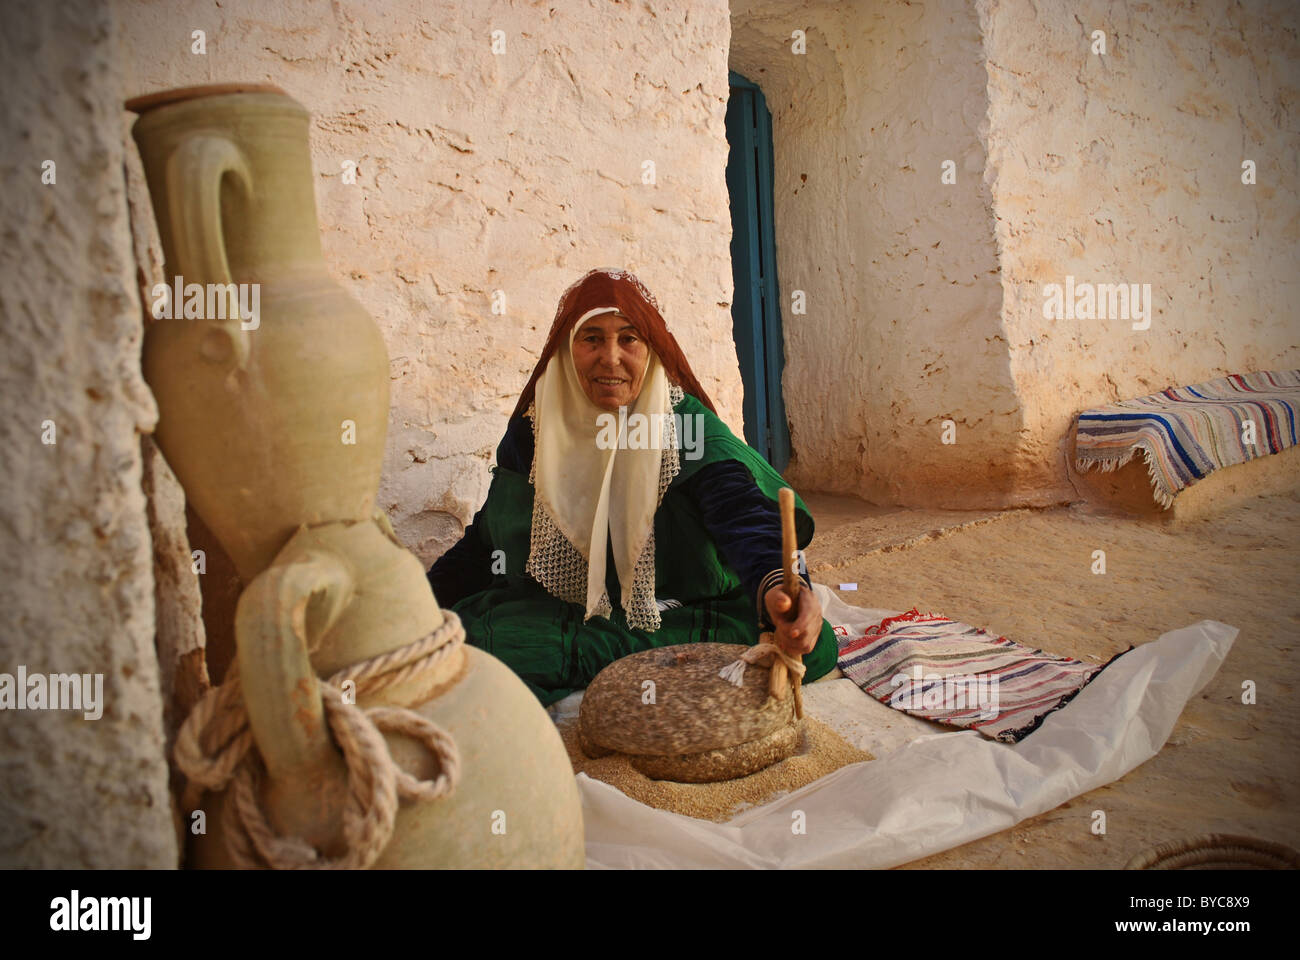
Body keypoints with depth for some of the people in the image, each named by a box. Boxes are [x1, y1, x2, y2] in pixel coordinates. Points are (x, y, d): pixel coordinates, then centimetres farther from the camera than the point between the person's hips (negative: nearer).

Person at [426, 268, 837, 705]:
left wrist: (776, 584, -51)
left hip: (688, 615, -1)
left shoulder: (689, 428, -12)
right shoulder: (535, 432, -1)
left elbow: (738, 508, -30)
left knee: (813, 645, -24)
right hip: (562, 615, 2)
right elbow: (487, 538, 7)